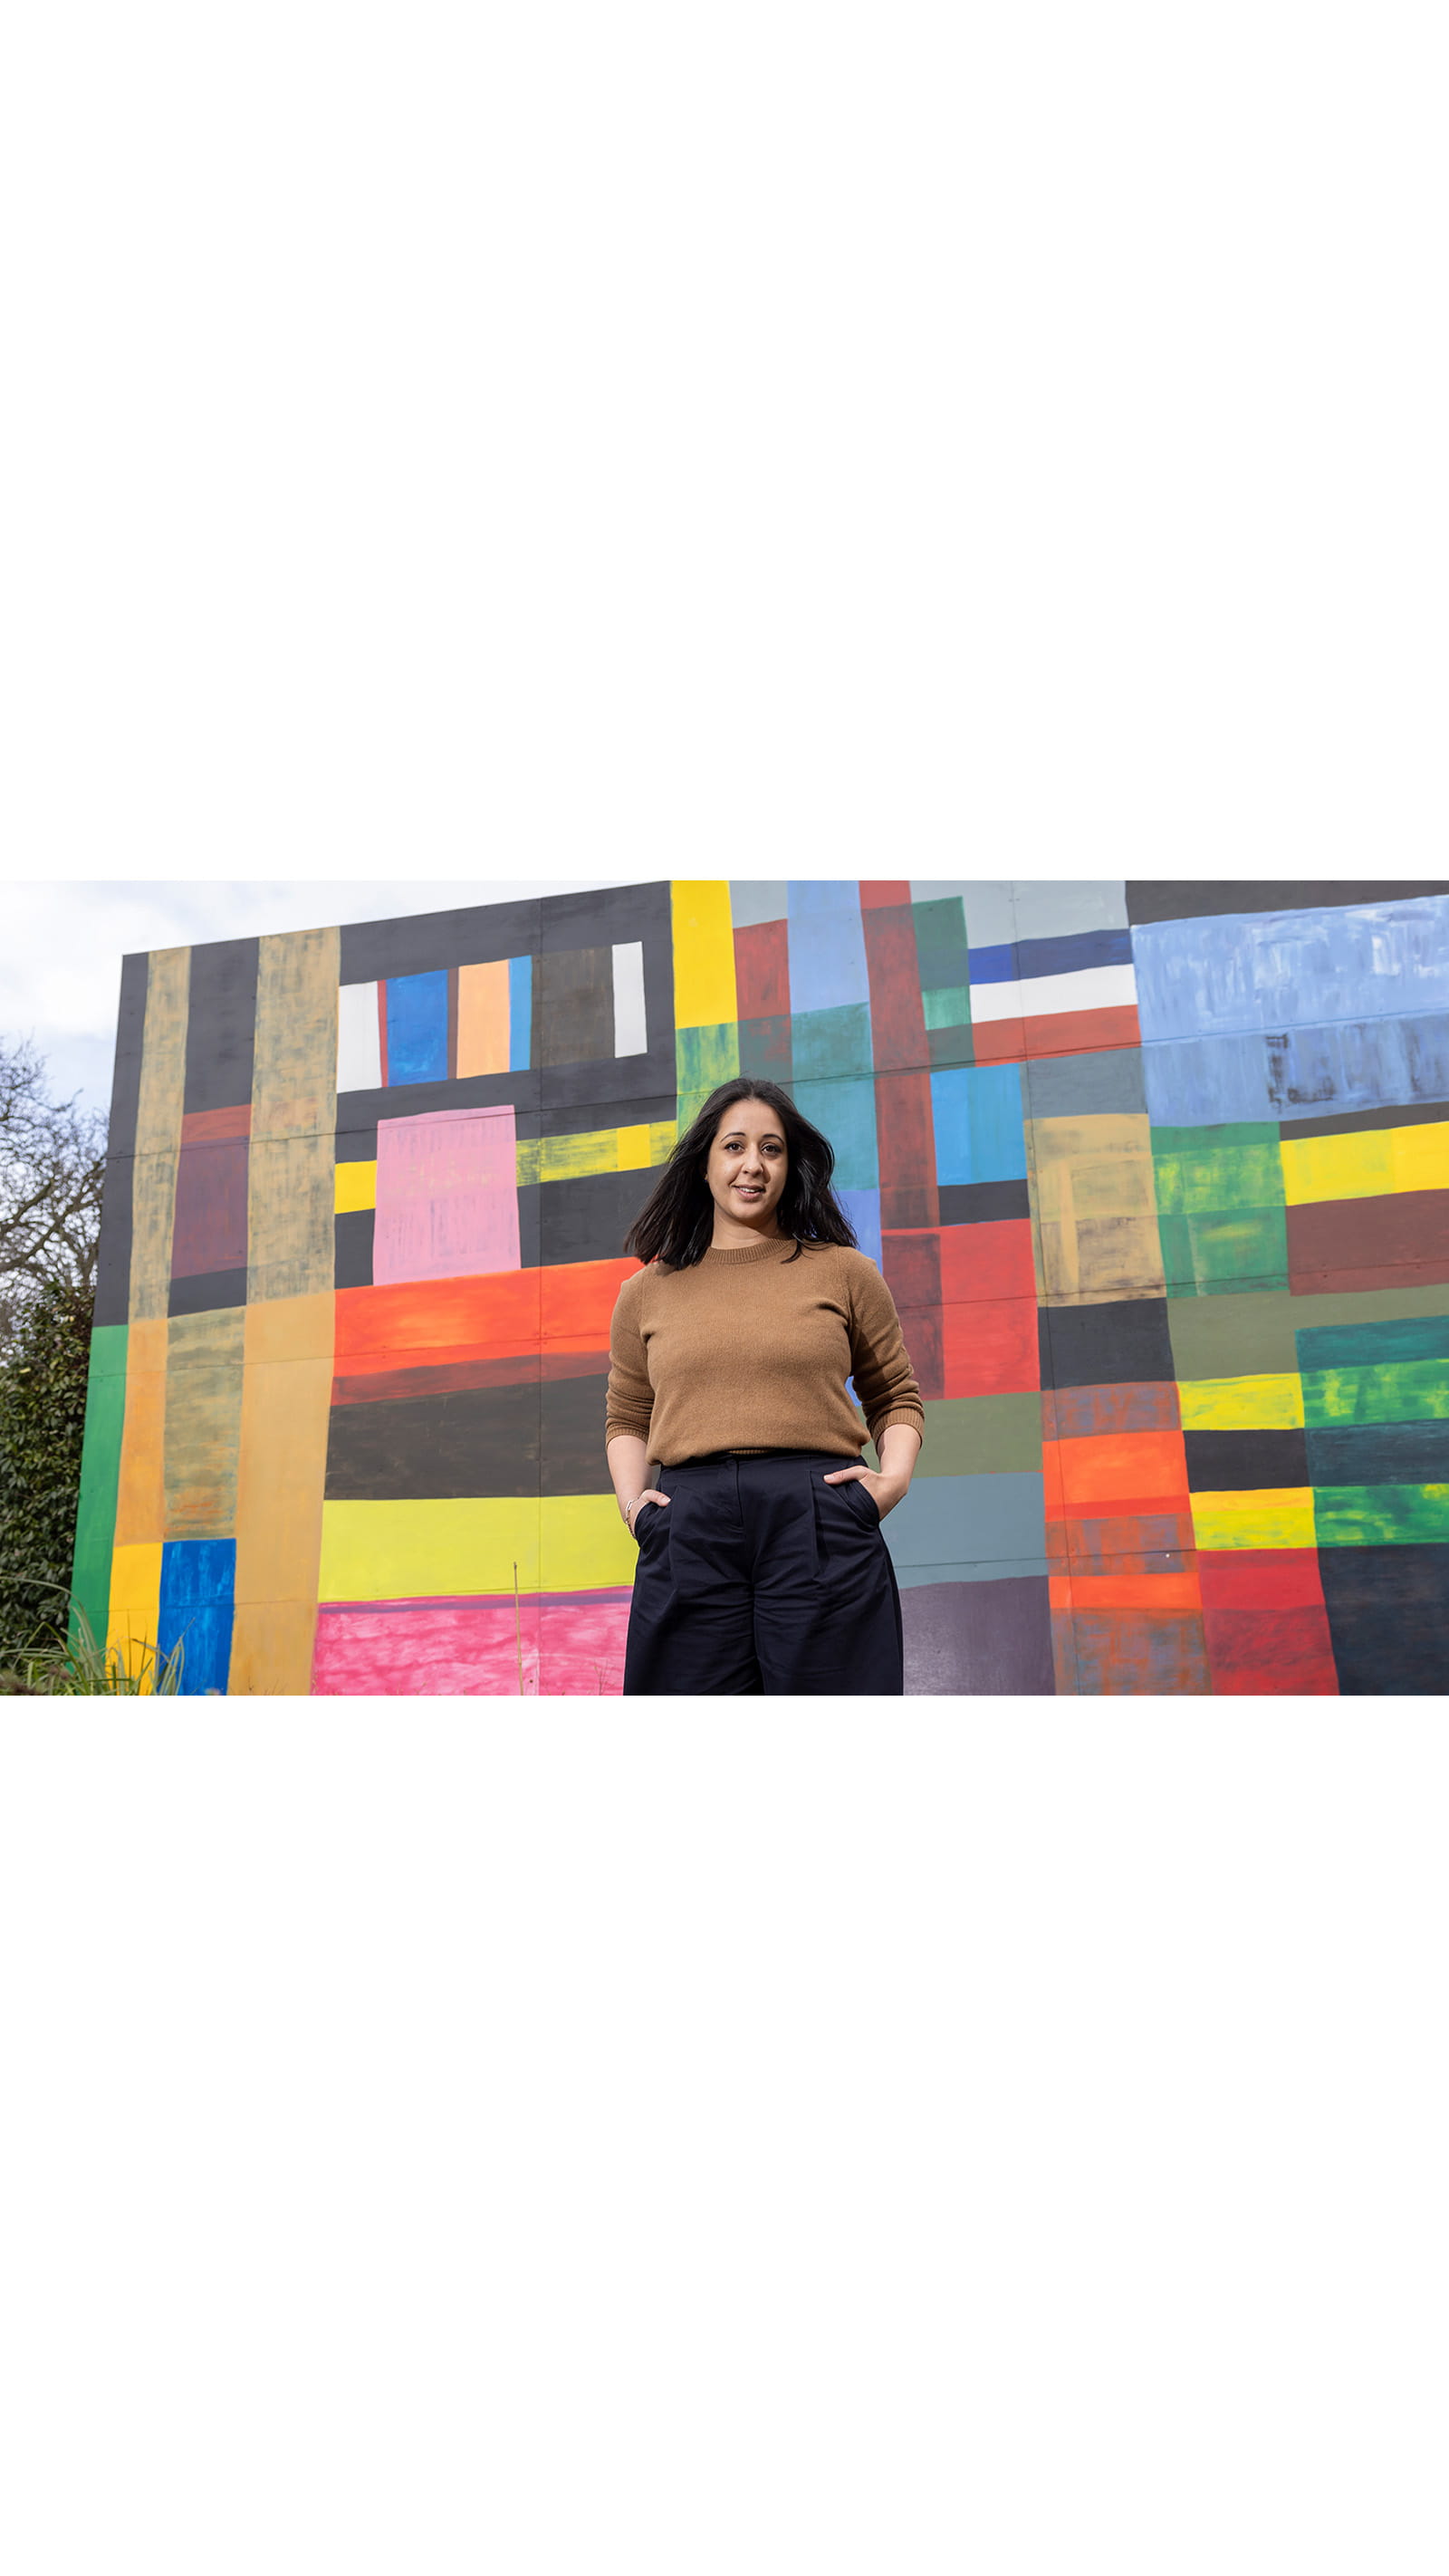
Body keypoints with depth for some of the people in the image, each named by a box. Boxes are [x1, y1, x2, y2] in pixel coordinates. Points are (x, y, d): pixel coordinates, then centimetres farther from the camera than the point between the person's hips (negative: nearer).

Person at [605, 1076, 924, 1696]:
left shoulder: (843, 1272, 11)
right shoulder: (647, 1291, 15)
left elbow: (896, 1396, 17)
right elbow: (626, 1417, 23)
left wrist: (895, 1476, -1)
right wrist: (631, 1500, 6)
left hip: (820, 1530, -1)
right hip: (688, 1538, 1)